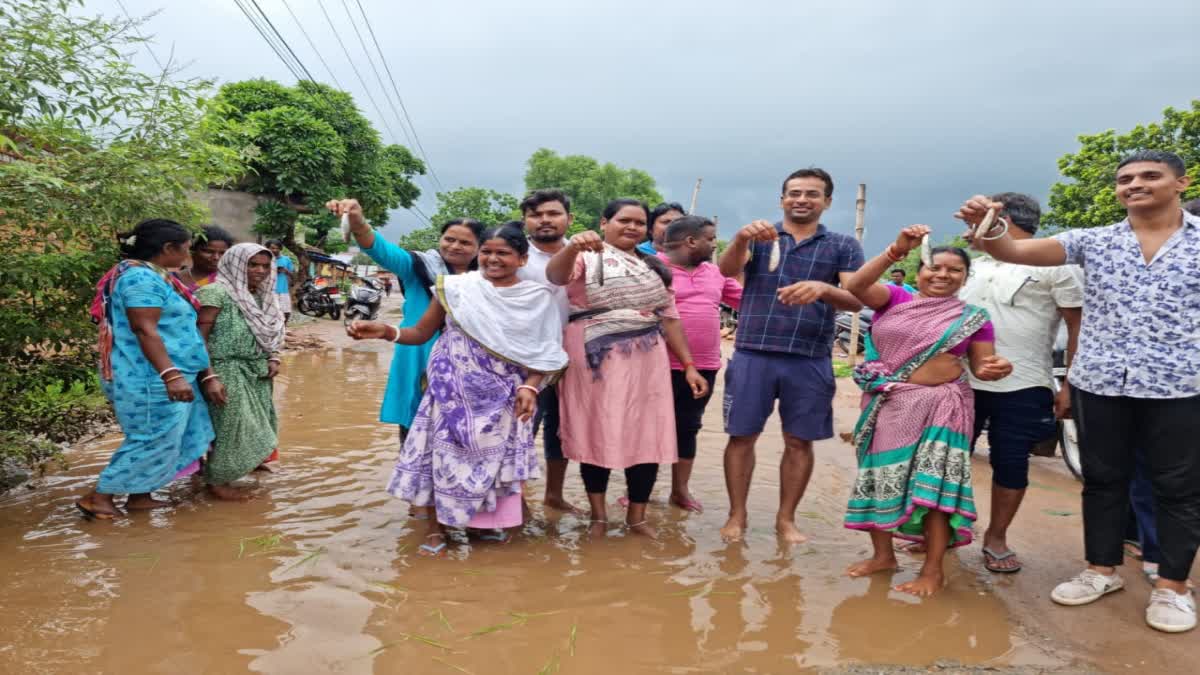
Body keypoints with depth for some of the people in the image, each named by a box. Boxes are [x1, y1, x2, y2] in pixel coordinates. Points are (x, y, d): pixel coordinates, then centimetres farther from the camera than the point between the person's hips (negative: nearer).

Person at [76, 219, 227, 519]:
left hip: (172, 375, 11)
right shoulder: (142, 278, -17)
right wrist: (171, 375, -31)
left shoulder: (156, 276, 16)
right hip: (152, 378, -11)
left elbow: (171, 330, 21)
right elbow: (144, 330, -24)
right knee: (154, 440, -4)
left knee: (168, 439, 14)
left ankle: (140, 496, 24)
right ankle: (99, 497, 7)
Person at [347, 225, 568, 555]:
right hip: (455, 389, -1)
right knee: (447, 452, -1)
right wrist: (385, 331, -16)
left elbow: (544, 353, 1)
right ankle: (436, 526, 16)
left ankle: (487, 519, 28)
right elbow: (421, 333, 1)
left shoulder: (538, 298, -1)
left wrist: (530, 387, -15)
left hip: (503, 396, 1)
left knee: (497, 455, 7)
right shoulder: (455, 288, -3)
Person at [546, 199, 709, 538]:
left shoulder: (654, 267, 16)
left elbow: (670, 318, 16)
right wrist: (572, 246, -44)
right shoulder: (587, 256, -1)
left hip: (645, 362, 4)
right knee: (597, 433, 4)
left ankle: (636, 517, 18)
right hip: (596, 362, -4)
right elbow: (555, 275, -23)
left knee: (646, 436, 4)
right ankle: (598, 514, 19)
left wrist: (688, 365, 10)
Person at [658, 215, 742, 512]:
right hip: (662, 366, -6)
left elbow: (748, 301, 19)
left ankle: (680, 490, 25)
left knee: (688, 429, 14)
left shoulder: (715, 273, 12)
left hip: (704, 366, 6)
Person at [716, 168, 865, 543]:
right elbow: (727, 270, -12)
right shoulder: (759, 238, 6)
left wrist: (823, 289, -27)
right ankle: (737, 515, 19)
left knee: (800, 442, 8)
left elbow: (857, 301, -5)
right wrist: (741, 238, -34)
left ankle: (786, 519, 23)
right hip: (752, 355, 0)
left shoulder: (843, 246, 7)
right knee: (742, 436, 4)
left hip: (810, 361, 1)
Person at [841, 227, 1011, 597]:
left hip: (941, 404, -1)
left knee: (936, 481, -6)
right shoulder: (894, 299, 2)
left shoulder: (973, 318, 5)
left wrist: (997, 368, -19)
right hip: (887, 403, 1)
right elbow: (856, 286, -16)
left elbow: (981, 367, 6)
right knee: (881, 475, 8)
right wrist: (897, 250, -27)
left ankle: (933, 569, 4)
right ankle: (882, 554, 23)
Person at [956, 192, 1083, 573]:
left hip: (1022, 387, -5)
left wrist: (1070, 385, -10)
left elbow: (1078, 328, -5)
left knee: (1011, 465, 4)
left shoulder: (1055, 266, -3)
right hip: (964, 382, 5)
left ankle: (996, 538, 20)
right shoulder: (976, 265, 14)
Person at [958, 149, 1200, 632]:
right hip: (1099, 383, 2)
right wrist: (986, 228, -30)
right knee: (1103, 479, 12)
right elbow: (1012, 251, -9)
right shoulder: (1093, 241, 4)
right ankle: (1102, 569, 26)